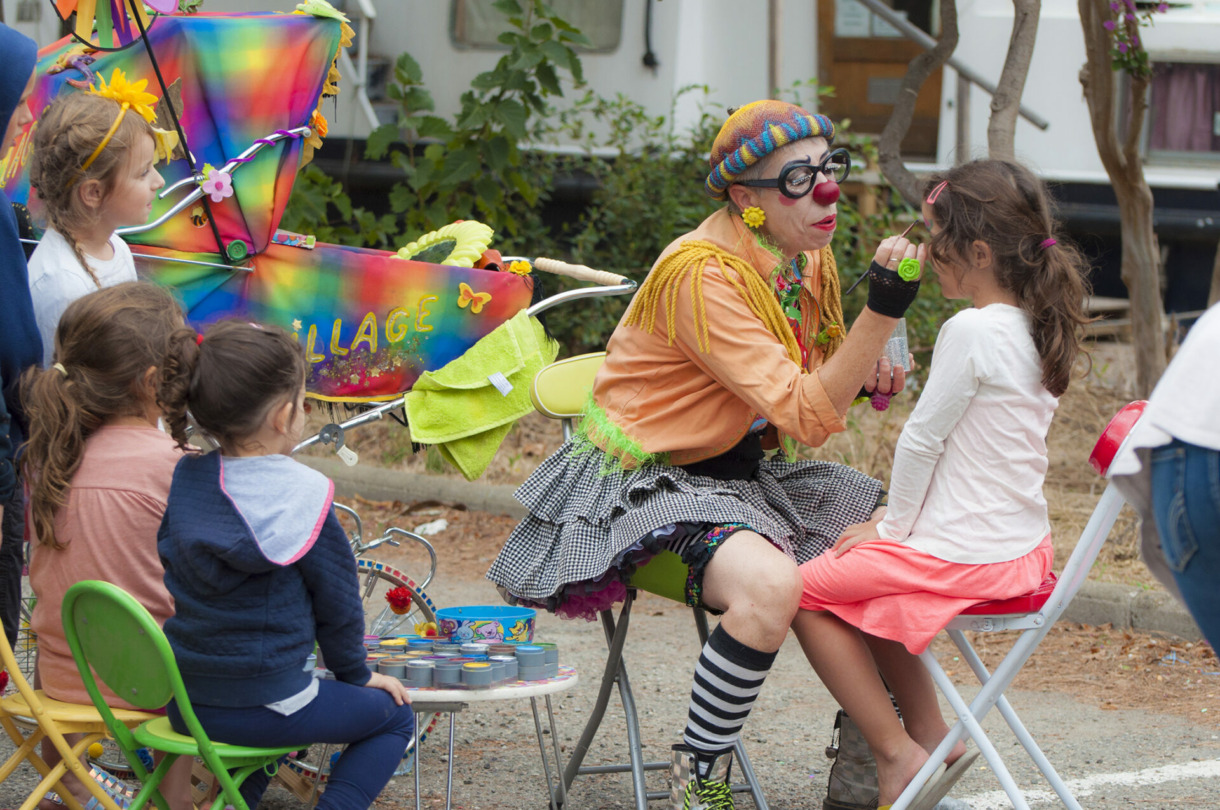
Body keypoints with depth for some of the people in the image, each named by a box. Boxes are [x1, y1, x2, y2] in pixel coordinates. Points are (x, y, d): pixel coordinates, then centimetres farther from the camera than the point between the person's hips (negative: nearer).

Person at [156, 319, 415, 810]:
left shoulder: (182, 481, 0)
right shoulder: (301, 497, -16)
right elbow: (337, 601, -6)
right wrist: (356, 674, 12)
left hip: (183, 705, 6)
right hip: (263, 706, -6)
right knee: (393, 717, 16)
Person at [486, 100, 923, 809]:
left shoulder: (807, 258, 3)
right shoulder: (703, 275, -24)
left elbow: (808, 395, 18)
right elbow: (806, 417, -29)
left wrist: (864, 376, -5)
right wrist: (885, 307, -37)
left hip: (743, 470, 9)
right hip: (649, 478, -9)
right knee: (770, 585, -34)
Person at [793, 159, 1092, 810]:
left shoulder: (971, 331, -21)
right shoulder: (1038, 331, 7)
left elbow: (921, 441, -16)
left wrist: (892, 527, -2)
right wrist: (899, 522, 16)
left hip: (964, 557, -9)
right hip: (1022, 551, 9)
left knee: (806, 589, 5)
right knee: (862, 578, 28)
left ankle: (897, 755, 2)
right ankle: (929, 734, 23)